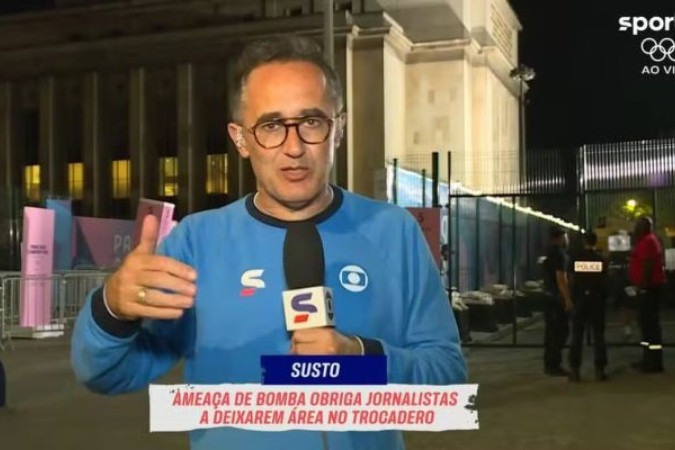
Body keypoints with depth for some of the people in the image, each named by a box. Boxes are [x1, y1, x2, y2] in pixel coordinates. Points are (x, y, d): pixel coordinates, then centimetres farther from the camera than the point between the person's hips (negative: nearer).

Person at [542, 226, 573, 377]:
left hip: (549, 296, 10)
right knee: (560, 332, -5)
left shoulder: (551, 253, 15)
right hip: (558, 298, -10)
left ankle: (549, 364, 19)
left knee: (552, 331, 14)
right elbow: (561, 279, -22)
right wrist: (568, 300, -22)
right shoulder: (560, 254, -15)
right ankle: (554, 365, -4)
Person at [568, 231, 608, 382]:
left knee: (577, 336, 5)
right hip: (596, 299, 0)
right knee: (598, 336, 6)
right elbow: (604, 282, -3)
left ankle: (574, 369, 2)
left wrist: (572, 299, 7)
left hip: (580, 299, 0)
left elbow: (572, 281, -2)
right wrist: (604, 298, 9)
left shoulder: (576, 259, -3)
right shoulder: (600, 259, -4)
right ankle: (600, 370, 4)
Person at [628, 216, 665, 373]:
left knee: (650, 322, -10)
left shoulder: (647, 241, -14)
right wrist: (641, 285, 22)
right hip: (648, 286, 11)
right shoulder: (646, 241, 19)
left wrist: (643, 285, -23)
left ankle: (655, 362, -10)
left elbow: (648, 265, -22)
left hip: (649, 287, -11)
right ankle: (648, 359, 18)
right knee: (646, 321, 13)